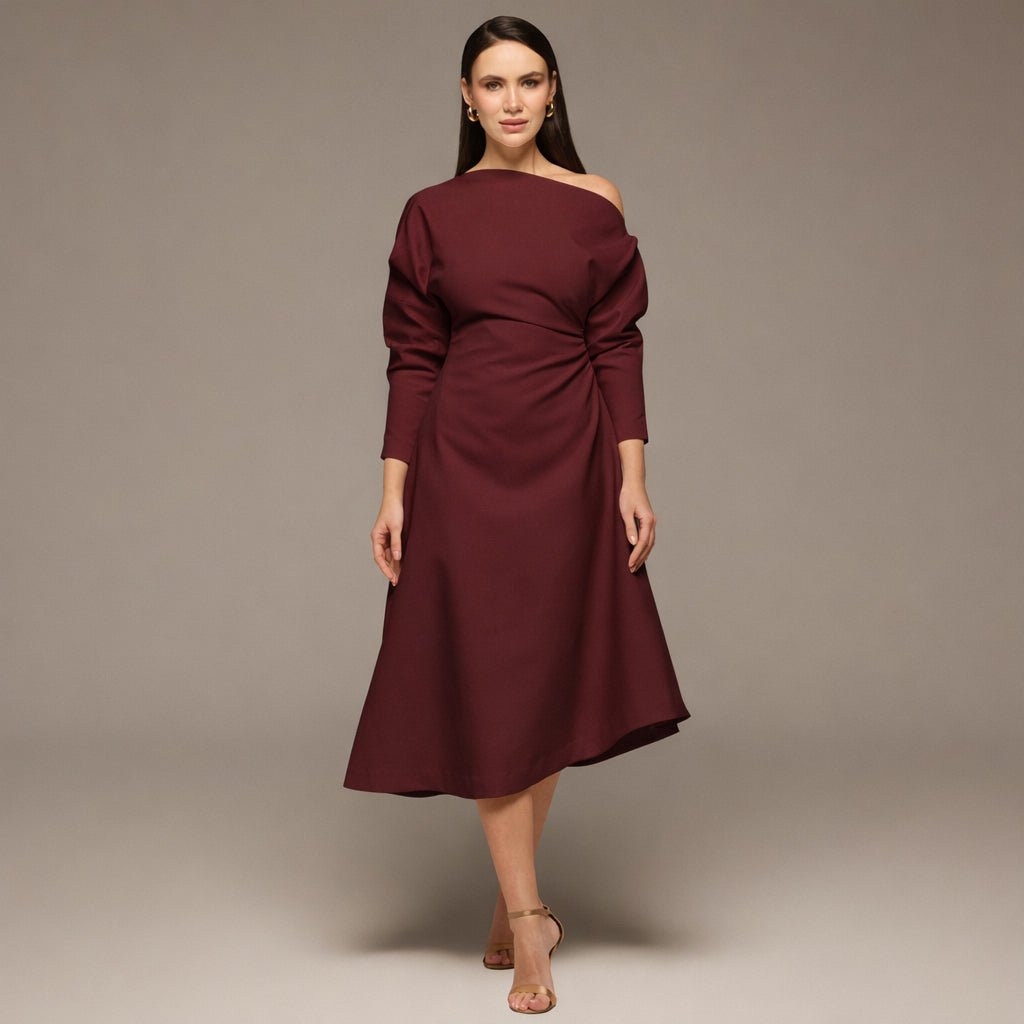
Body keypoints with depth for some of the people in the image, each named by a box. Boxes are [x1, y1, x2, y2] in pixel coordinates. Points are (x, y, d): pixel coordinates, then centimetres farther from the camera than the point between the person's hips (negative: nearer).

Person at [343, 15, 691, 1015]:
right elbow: (412, 361, 3)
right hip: (463, 469, 0)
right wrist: (393, 492, -2)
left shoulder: (595, 205, 5)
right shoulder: (432, 213, 5)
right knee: (484, 686, -3)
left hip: (569, 466, 1)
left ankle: (511, 901, 23)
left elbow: (618, 347, 2)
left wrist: (632, 477, -6)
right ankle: (528, 920, 3)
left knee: (550, 681, 6)